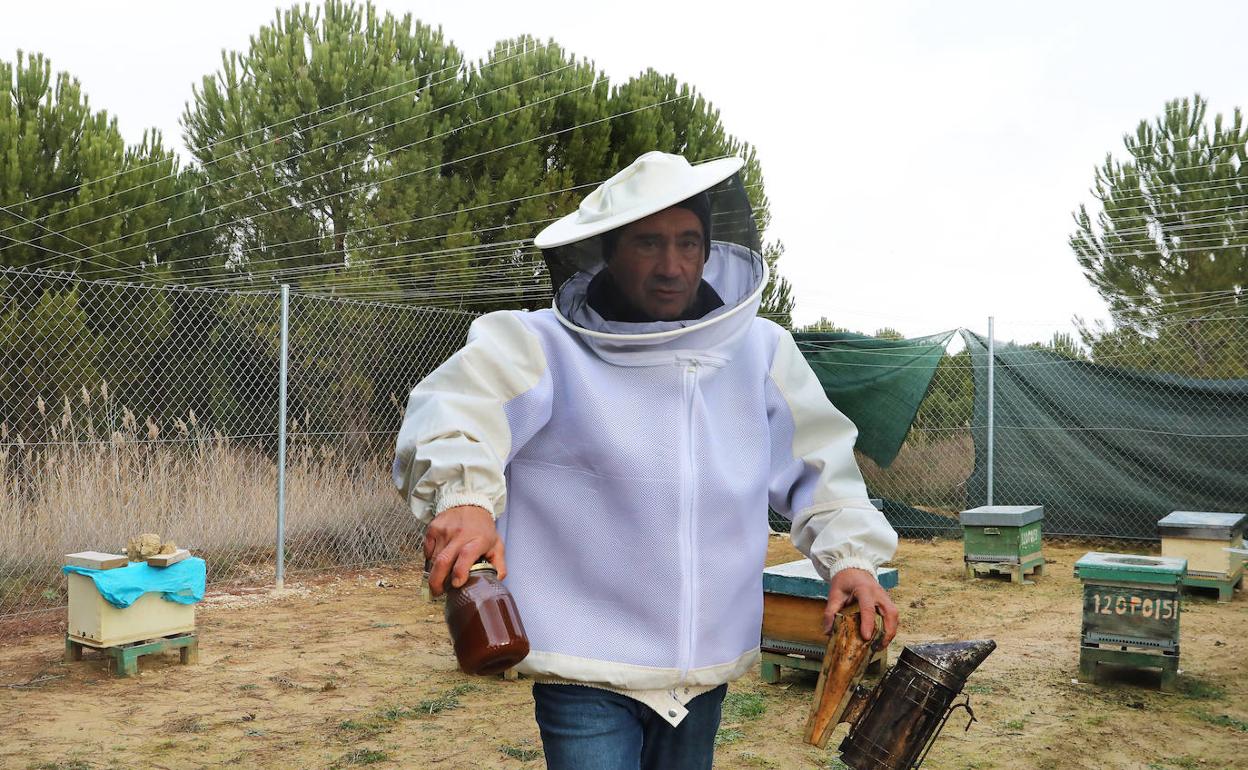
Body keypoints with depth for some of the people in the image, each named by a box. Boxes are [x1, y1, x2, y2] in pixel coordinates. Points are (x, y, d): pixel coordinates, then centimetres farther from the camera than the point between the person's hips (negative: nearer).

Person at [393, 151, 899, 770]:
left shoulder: (759, 351, 4)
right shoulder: (546, 349, -8)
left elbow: (820, 459, 11)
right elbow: (454, 408, -21)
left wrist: (851, 554, -2)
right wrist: (463, 493, -40)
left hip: (710, 666, 5)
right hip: (587, 672, -4)